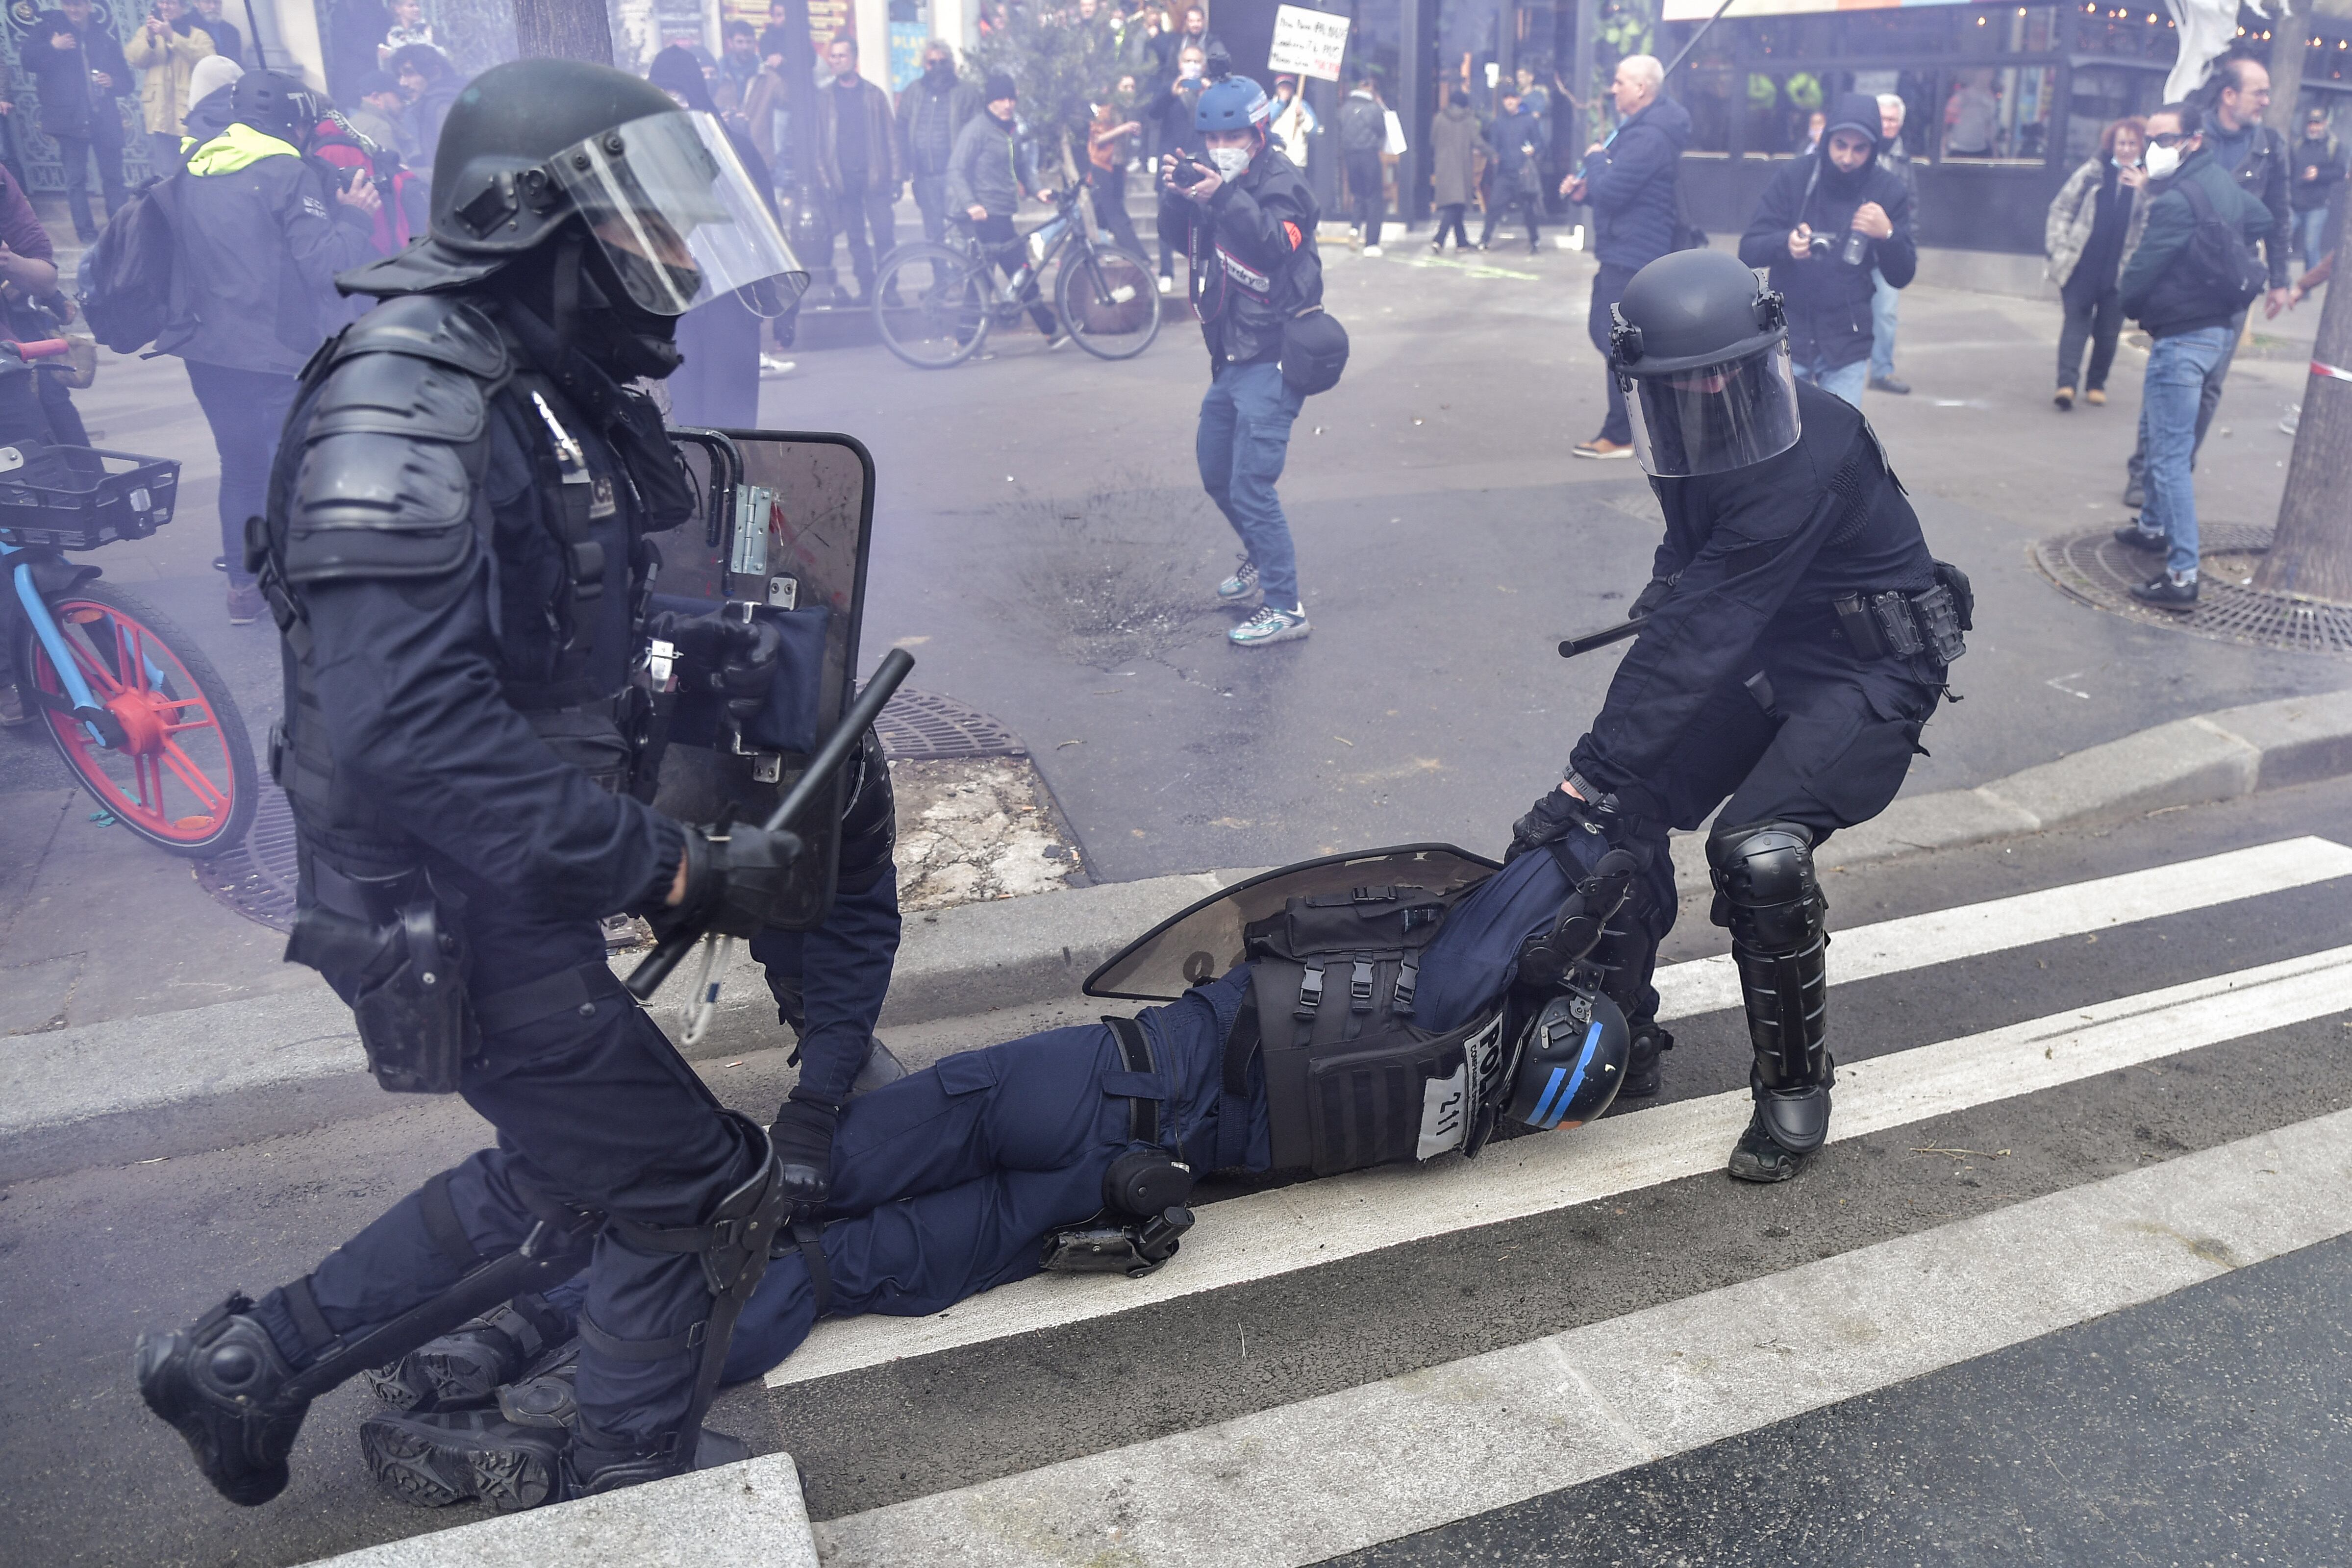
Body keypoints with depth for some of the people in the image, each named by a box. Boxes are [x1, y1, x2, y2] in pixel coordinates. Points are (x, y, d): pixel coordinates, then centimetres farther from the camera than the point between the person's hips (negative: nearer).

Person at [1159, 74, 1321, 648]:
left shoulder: (1280, 182, -12)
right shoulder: (1216, 183, 12)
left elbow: (1279, 242, -30)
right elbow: (1179, 238, 5)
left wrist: (1226, 200, -41)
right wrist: (1175, 196, -13)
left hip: (1272, 358, -9)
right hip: (1231, 356, 9)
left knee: (1251, 485, -11)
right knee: (1216, 474, 19)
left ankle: (1286, 609, -3)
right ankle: (1261, 561, 41)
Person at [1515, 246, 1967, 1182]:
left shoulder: (1807, 459, -31)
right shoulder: (1692, 439, -5)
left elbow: (1697, 637, -36)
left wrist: (1589, 778, -37)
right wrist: (1671, 581, -2)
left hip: (1869, 670, -8)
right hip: (1765, 655, 8)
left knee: (1758, 851, -27)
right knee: (1626, 810, -4)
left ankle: (1796, 1088, -3)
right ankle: (1622, 1040, 15)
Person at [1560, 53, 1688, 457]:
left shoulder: (1648, 137, -20)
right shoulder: (1641, 128, 16)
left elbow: (1611, 189, -25)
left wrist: (1594, 158, -7)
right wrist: (1585, 190, 5)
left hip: (1632, 256, -11)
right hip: (1623, 252, 11)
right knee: (1602, 328, 17)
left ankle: (1619, 436, 1)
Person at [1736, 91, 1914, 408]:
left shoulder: (1887, 191, -3)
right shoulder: (1792, 177, -6)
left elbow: (1902, 277, -1)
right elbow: (1748, 251, -8)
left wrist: (1888, 235, -22)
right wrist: (1786, 243, -30)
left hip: (1847, 344, 1)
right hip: (1786, 336, -1)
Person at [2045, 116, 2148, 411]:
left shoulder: (2150, 182, 3)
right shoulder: (2093, 171, 4)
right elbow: (2062, 208, 8)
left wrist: (2143, 190, -19)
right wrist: (2059, 246, -1)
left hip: (2120, 270, 1)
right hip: (2081, 265, -1)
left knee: (2108, 331, 8)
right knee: (2076, 322, -8)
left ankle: (2096, 384, 20)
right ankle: (2067, 383, -16)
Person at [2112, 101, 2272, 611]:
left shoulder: (2176, 200, -21)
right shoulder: (2226, 182, 9)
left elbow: (2136, 279, -19)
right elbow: (2265, 224, 25)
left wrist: (2137, 310, 2)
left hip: (2182, 337, -10)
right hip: (2222, 325, 10)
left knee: (2170, 458, -9)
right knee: (2155, 434, 27)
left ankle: (2182, 577, -11)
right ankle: (2155, 525, 44)